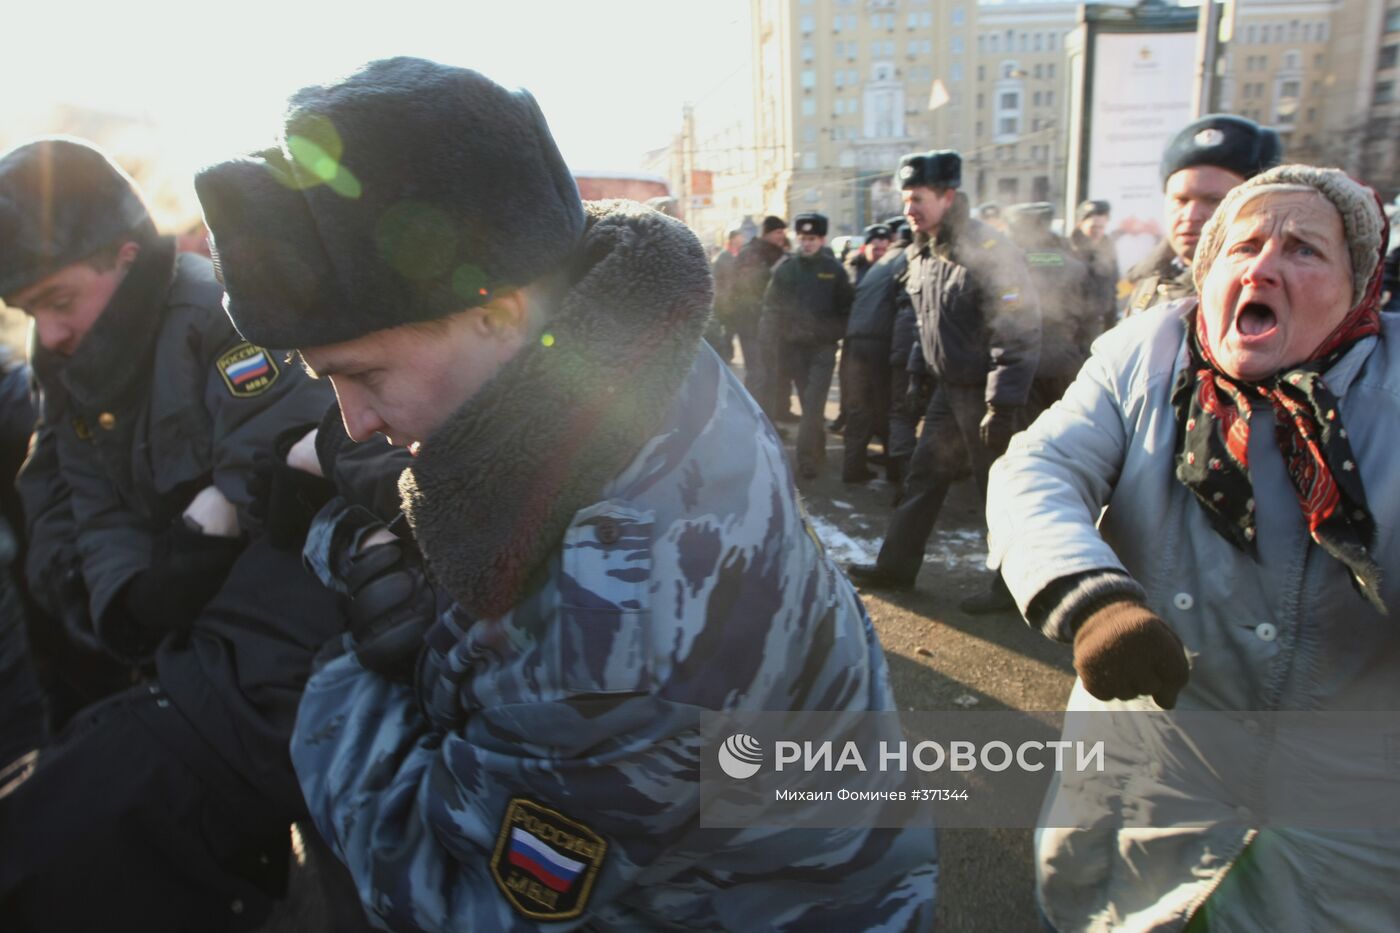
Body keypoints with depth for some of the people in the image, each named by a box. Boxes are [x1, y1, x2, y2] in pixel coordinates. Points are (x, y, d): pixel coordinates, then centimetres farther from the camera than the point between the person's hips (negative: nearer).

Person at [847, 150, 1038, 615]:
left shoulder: (987, 251, -20)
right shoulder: (923, 253, 8)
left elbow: (1018, 332, -21)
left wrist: (1002, 404, -23)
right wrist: (917, 370, 18)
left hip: (983, 393, -8)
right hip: (949, 387, 8)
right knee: (924, 476, 13)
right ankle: (896, 565, 24)